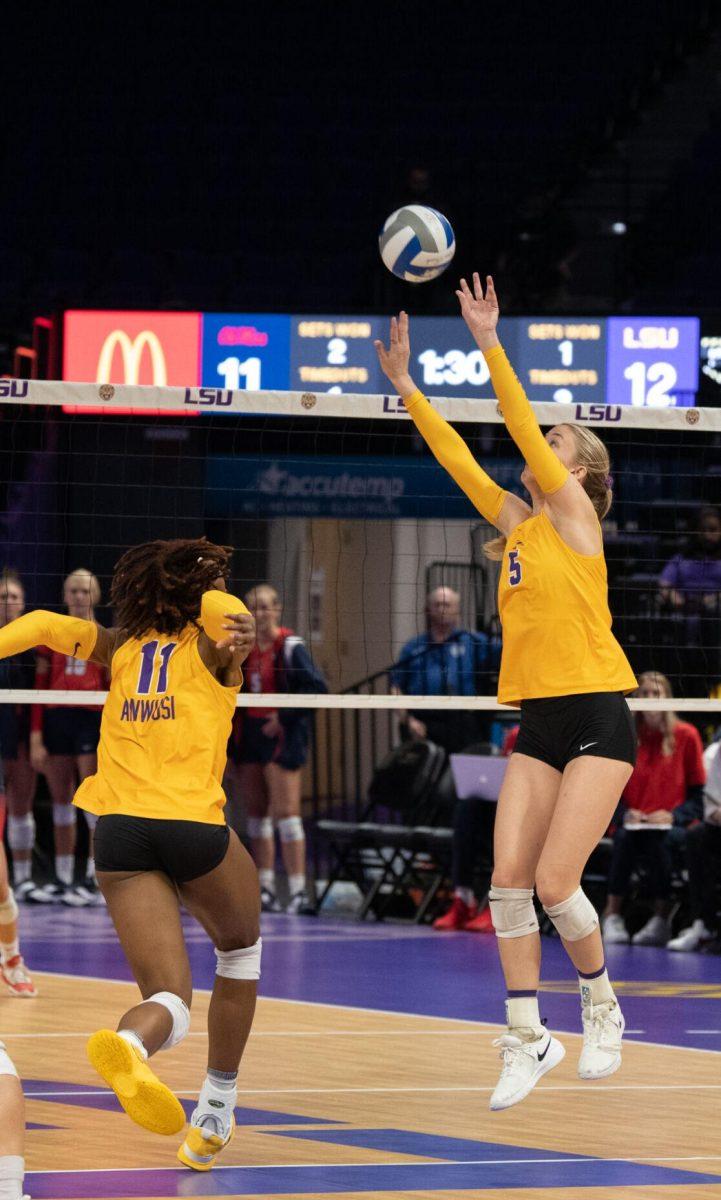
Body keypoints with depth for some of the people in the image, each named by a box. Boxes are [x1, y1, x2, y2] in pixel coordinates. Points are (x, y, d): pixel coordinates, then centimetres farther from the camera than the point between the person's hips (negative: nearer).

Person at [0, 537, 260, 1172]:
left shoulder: (122, 647, 20)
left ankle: (129, 1044, -40)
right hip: (193, 822, -3)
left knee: (171, 999, -1)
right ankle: (214, 1115, 25)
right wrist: (240, 632, -36)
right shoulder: (209, 645, 9)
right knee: (241, 951, 27)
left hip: (118, 832, 3)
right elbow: (221, 607, -15)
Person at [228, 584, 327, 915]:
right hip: (248, 735, 7)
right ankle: (265, 889, 14)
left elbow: (317, 687, -16)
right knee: (256, 812, 8)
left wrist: (285, 717, -18)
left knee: (286, 811, -11)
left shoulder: (290, 647, -9)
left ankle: (299, 891, -11)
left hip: (282, 736, -7)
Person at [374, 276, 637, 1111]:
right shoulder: (517, 524, 14)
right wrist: (406, 386, 11)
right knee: (509, 877, -5)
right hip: (537, 723, 6)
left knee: (555, 881, -12)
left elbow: (525, 429, -10)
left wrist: (489, 345, -14)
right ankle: (527, 1036, 1)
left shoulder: (574, 514, -2)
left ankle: (602, 1007, 11)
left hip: (596, 720, -6)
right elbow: (458, 457, 14)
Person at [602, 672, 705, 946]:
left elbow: (698, 795, 3)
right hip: (634, 823, 2)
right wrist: (625, 813, -8)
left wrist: (673, 815, -13)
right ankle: (613, 916, -32)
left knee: (658, 839, -35)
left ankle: (661, 920, -31)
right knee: (624, 838, -32)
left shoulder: (686, 735, 4)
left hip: (673, 825, -2)